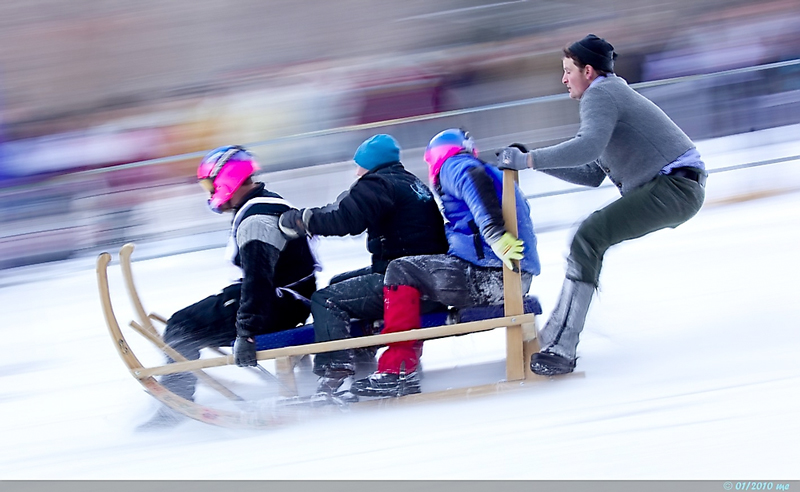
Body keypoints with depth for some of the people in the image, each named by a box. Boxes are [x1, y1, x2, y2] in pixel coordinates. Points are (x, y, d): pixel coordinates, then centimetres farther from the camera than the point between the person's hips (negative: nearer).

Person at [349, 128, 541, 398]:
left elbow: (476, 181, -21)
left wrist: (497, 237, -31)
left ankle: (397, 371, -12)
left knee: (402, 272, -4)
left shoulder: (454, 166, 2)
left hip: (487, 274, -10)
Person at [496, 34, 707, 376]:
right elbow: (593, 175, 24)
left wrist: (528, 160, -22)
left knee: (589, 238, -19)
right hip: (677, 188, 11)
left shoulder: (600, 94, -7)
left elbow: (589, 146, -27)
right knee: (591, 237, 16)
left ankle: (560, 348, -25)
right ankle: (555, 335, 14)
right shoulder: (614, 94, 27)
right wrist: (537, 163, 17)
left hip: (675, 187, -11)